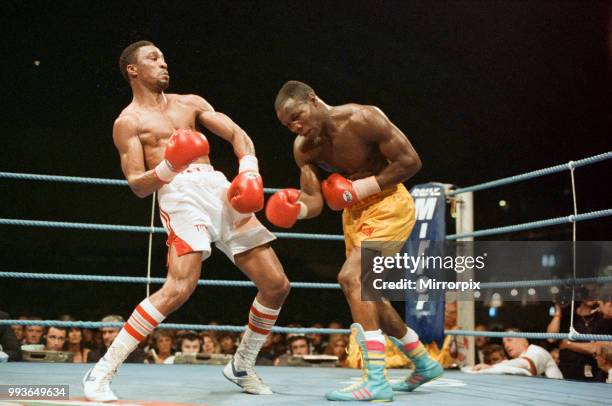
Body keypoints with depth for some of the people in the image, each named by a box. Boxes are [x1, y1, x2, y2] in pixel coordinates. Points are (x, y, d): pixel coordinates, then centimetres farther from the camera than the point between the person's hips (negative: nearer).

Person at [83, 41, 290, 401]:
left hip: (221, 189, 6)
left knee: (276, 285, 2)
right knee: (180, 288, -28)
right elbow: (138, 186, 0)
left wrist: (249, 171, -3)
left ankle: (242, 366, 22)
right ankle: (102, 373, -17)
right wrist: (168, 167, -20)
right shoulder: (128, 122, 9)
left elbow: (237, 134, 16)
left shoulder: (190, 103, 24)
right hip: (180, 194, -6)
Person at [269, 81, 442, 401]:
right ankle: (424, 364, 34)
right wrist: (296, 208, -30)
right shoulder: (303, 148, -5)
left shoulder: (362, 119, -22)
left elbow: (411, 161, -20)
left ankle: (376, 382, -22)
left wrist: (359, 188, -22)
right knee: (367, 295, 14)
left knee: (351, 278, -25)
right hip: (354, 211, 8)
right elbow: (315, 201, -7)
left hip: (388, 204, -8)